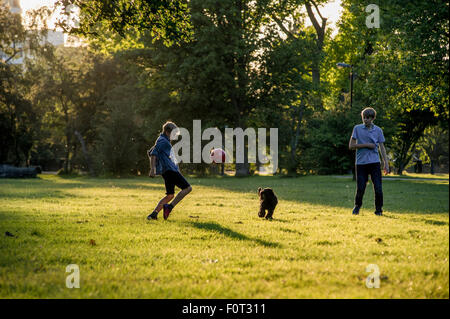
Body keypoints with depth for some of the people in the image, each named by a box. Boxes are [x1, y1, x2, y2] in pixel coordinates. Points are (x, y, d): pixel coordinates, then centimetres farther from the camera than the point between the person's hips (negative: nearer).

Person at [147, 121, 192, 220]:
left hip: (171, 170, 10)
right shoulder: (162, 141, -7)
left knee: (170, 195, 9)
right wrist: (152, 169, -26)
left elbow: (150, 152, 31)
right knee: (187, 188, -11)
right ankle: (170, 207, -15)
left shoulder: (165, 141, 23)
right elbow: (153, 154, -18)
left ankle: (153, 214, 3)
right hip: (169, 170, -10)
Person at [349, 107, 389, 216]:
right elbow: (351, 146, 0)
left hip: (374, 162, 1)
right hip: (361, 162, -1)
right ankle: (357, 206, 24)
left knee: (378, 188, -7)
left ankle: (378, 210, 8)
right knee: (360, 189, -1)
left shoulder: (378, 130, 7)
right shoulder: (357, 128, 2)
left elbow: (382, 147, 11)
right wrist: (366, 145, -10)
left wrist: (386, 163, 5)